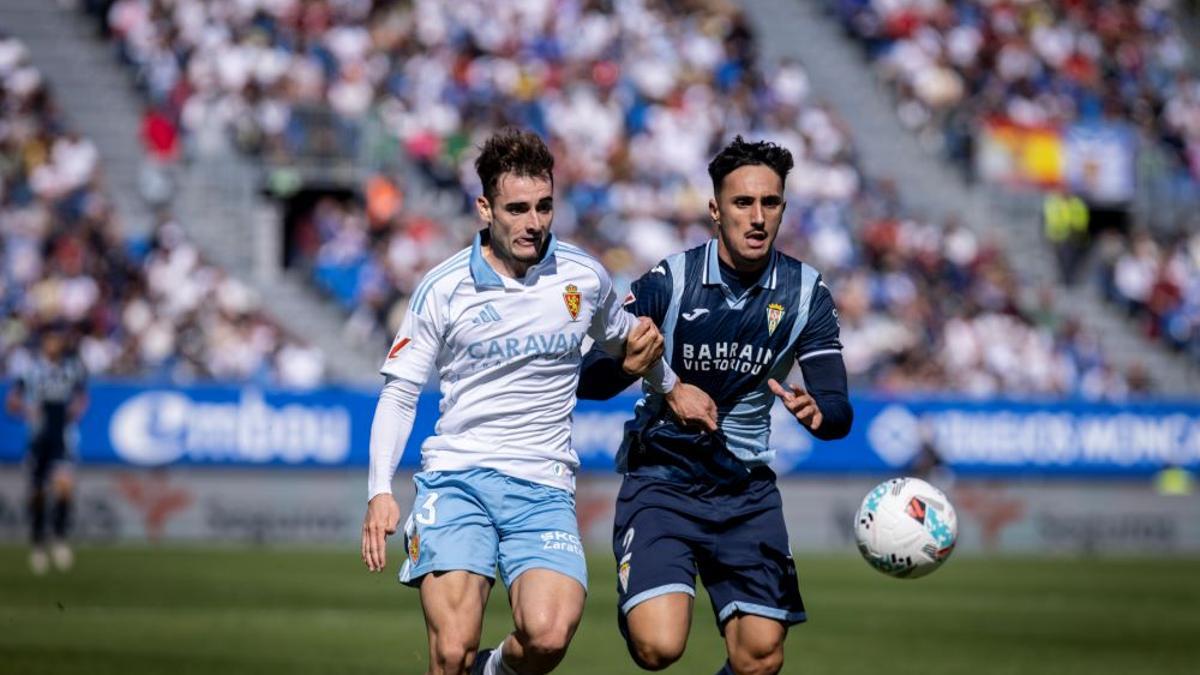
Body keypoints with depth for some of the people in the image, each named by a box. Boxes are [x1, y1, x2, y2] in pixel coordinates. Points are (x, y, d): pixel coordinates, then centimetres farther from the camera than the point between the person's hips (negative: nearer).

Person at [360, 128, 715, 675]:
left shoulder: (585, 278, 5)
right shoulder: (443, 289, -1)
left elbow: (624, 340, 28)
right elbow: (399, 394, 4)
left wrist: (671, 388, 41)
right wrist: (380, 492, -6)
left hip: (543, 488, 1)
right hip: (455, 479, -1)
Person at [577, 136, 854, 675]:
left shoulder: (806, 294, -2)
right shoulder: (669, 282, -10)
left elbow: (839, 412, -7)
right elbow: (588, 381, -9)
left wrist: (818, 413, -32)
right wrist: (626, 363, -32)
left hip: (747, 492, 3)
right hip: (660, 483, -3)